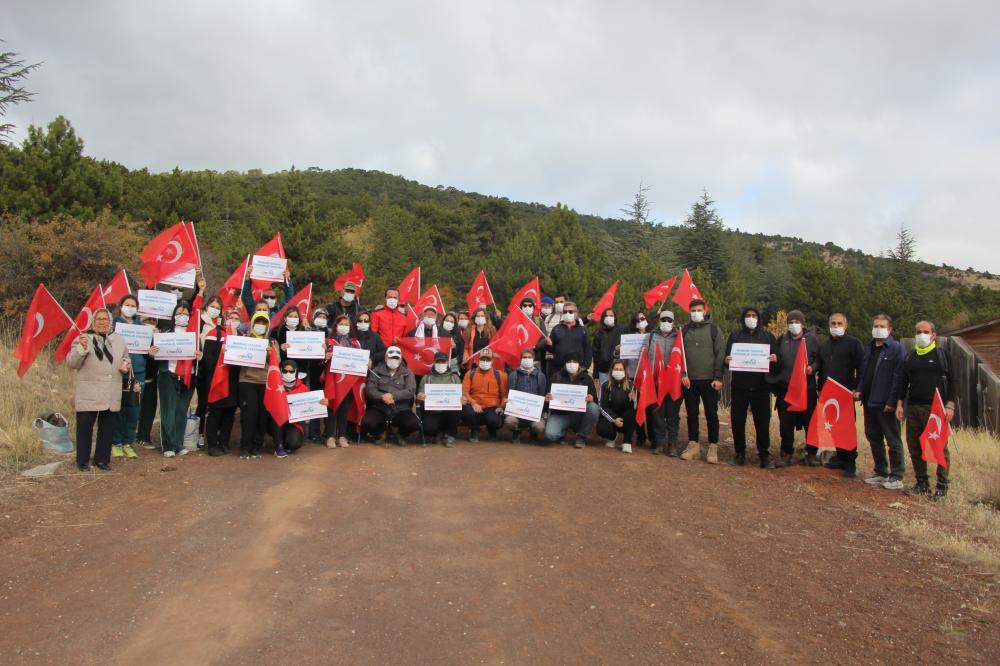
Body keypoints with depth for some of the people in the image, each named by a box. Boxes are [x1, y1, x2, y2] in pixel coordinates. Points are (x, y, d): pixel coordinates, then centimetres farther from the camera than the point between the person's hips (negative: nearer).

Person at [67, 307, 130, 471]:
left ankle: (102, 459, 21)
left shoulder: (118, 340, 13)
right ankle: (82, 461, 14)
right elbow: (71, 363, -6)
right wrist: (81, 348, -21)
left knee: (107, 427, 9)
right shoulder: (84, 338, -1)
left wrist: (126, 366, 4)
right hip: (88, 394, -4)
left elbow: (126, 358, 26)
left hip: (111, 395, 4)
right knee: (85, 427, 1)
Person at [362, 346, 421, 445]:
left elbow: (411, 391, -5)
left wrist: (393, 395, -19)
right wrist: (382, 396, -22)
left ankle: (400, 434, 10)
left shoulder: (407, 373, 9)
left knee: (414, 424, -28)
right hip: (379, 408, 0)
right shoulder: (376, 371, 9)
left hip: (401, 409, 0)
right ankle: (377, 432, 11)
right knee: (367, 423, -29)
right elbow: (370, 389, -2)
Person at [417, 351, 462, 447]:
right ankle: (439, 434, 9)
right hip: (432, 412, 0)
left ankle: (449, 435, -5)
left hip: (450, 411, 1)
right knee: (428, 429, -33)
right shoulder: (426, 378, 15)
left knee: (457, 410, -36)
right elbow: (420, 396, 7)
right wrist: (420, 397, -18)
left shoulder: (454, 377, 17)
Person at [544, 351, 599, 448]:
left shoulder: (586, 378, 4)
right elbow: (547, 396, 4)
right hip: (560, 414, -1)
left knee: (593, 408, -31)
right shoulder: (556, 377, 4)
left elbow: (594, 400, 0)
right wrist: (547, 398, -21)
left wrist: (591, 399, -25)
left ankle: (581, 436, -7)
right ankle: (564, 430, 10)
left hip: (579, 414, 1)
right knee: (551, 435, -29)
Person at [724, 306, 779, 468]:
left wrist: (774, 360, -14)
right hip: (739, 386, 1)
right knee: (737, 421, 2)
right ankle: (740, 454, 13)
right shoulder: (735, 336, 11)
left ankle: (764, 455, 10)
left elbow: (776, 360, 9)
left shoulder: (768, 336, 10)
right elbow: (727, 358, 10)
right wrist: (726, 361, -13)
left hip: (760, 387, 0)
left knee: (762, 422, 1)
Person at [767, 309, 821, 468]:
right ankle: (786, 454, 13)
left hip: (807, 388, -2)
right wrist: (774, 383, 7)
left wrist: (812, 367, -15)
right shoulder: (782, 339, 12)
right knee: (785, 424, 3)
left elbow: (819, 359, 5)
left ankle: (811, 454, 16)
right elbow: (776, 361, 15)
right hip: (785, 389, 2)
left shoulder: (811, 340, 6)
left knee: (810, 422, 3)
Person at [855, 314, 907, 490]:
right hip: (869, 402, 8)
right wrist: (859, 390, 4)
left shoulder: (897, 349, -9)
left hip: (886, 404, -8)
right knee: (873, 438, 15)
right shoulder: (870, 348, 15)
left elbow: (898, 377, -15)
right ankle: (881, 473, 27)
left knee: (893, 441, 1)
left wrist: (892, 402, -19)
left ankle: (896, 477, 9)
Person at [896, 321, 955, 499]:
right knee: (914, 447, 7)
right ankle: (922, 483, 19)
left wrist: (950, 405, -8)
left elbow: (951, 382, 0)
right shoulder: (909, 356, 15)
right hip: (913, 408, 5)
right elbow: (903, 382, 18)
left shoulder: (942, 355, 3)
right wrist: (900, 404, 10)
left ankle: (942, 487, 5)